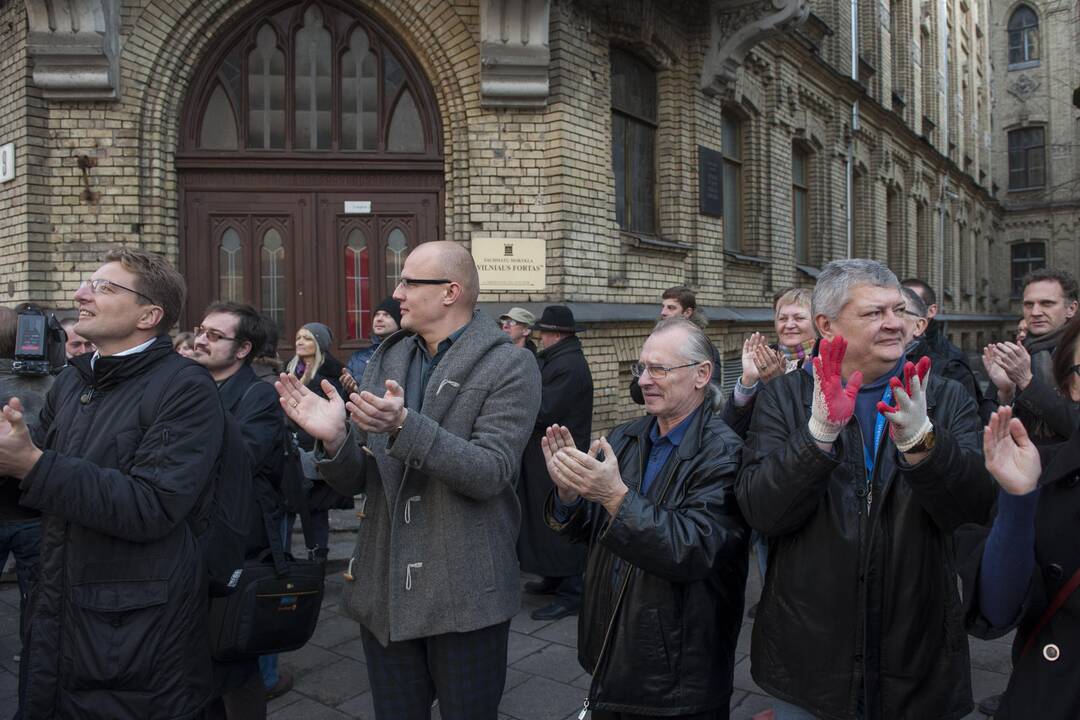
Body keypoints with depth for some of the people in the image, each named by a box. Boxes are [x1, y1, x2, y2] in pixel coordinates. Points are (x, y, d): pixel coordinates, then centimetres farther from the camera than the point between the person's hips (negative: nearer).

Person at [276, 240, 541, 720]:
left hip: (465, 595, -4)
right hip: (385, 590, 5)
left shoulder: (509, 366, -9)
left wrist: (404, 425, -31)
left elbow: (489, 473, -20)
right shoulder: (386, 361, 6)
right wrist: (334, 439, -16)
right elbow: (354, 481, 6)